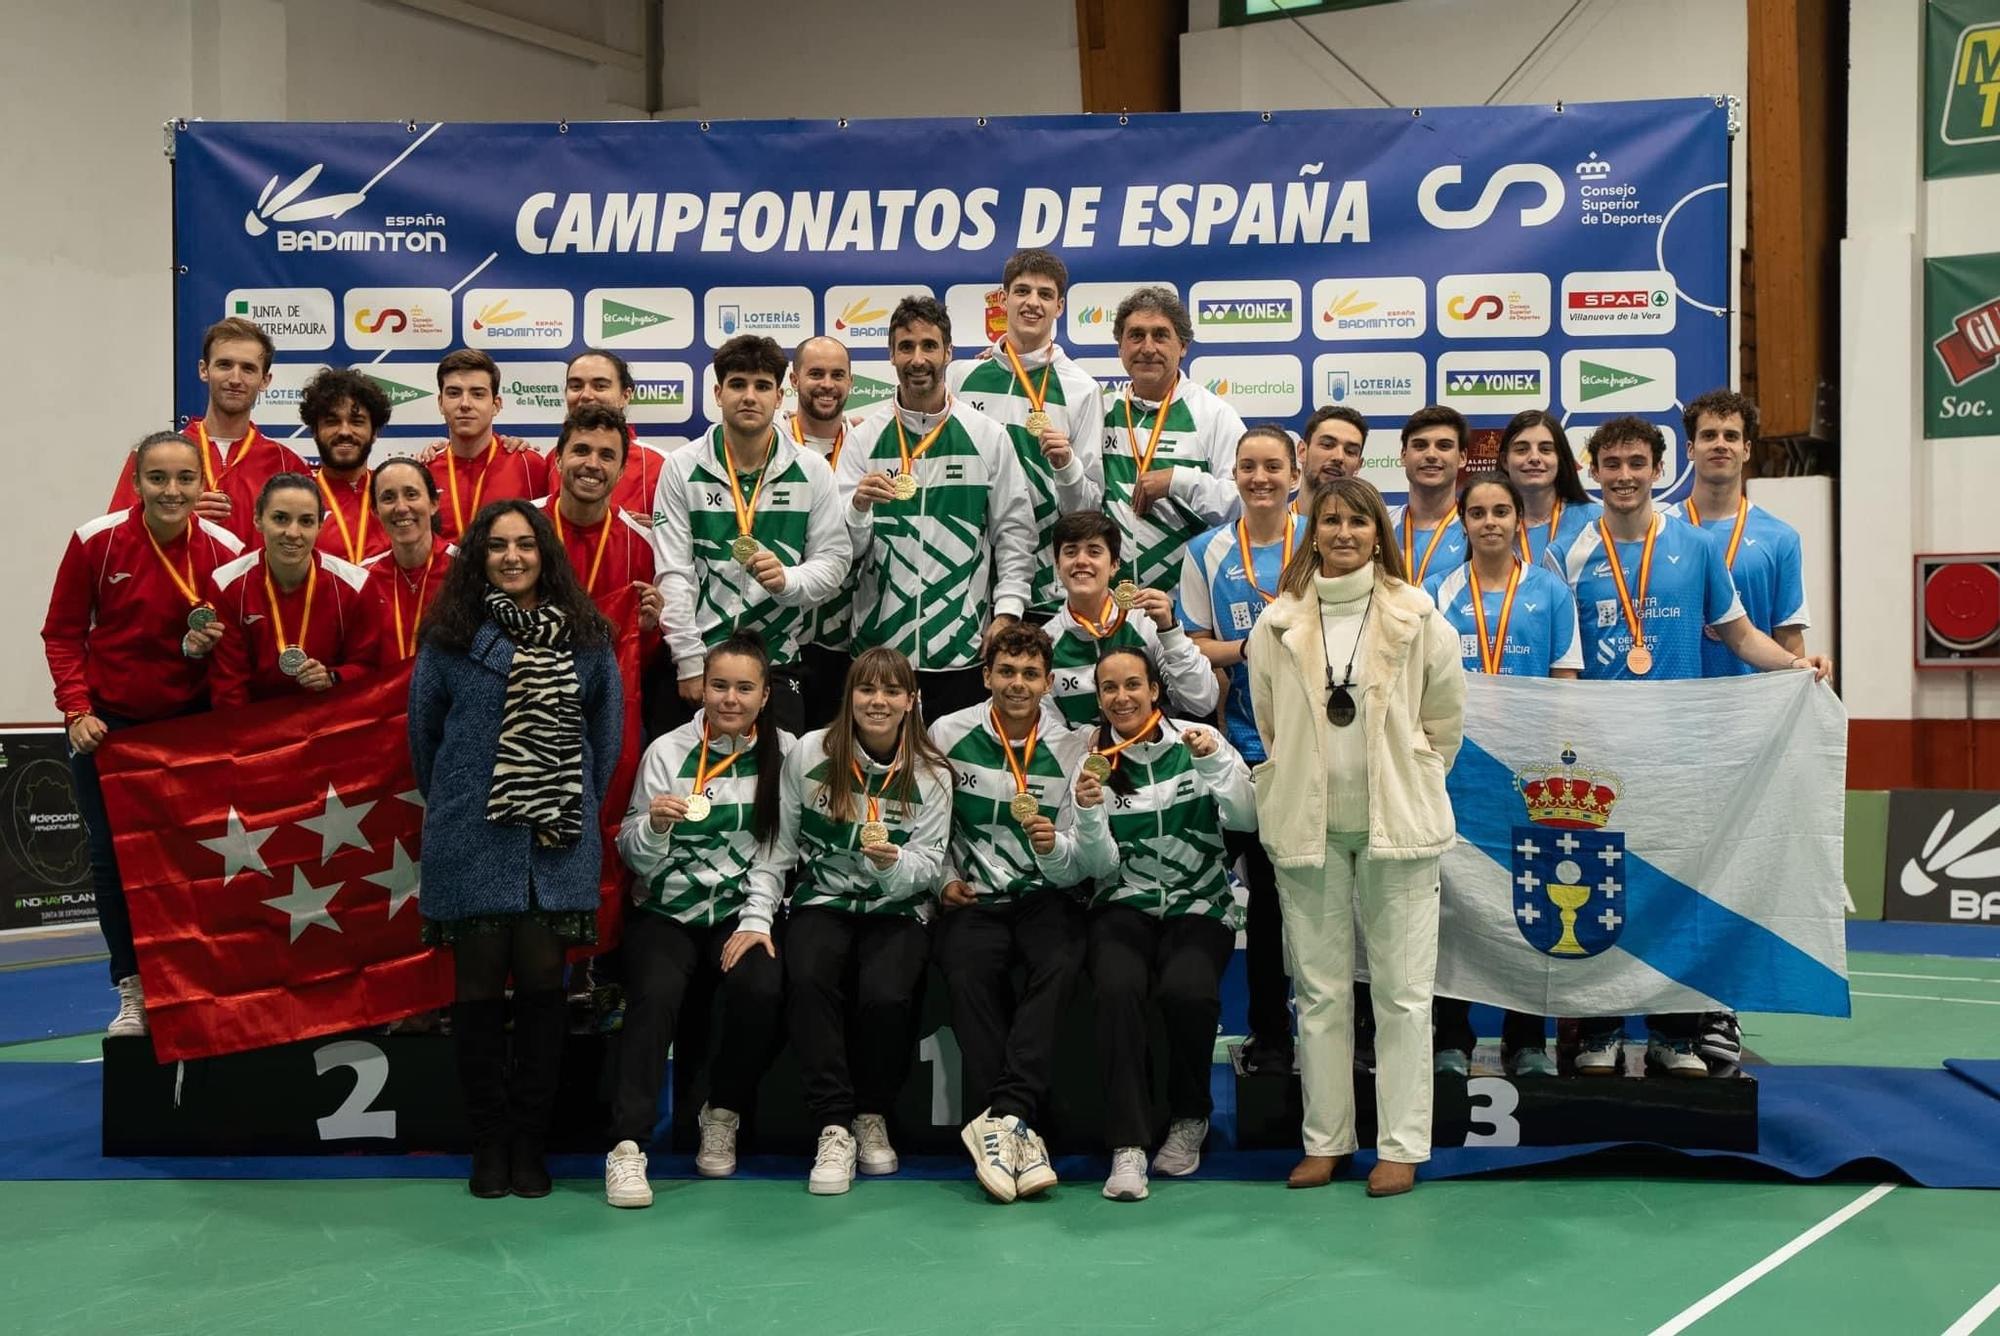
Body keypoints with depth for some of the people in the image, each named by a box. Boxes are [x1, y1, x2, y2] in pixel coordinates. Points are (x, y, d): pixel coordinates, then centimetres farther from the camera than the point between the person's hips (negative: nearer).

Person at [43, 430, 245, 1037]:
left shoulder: (226, 551, -11)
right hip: (108, 723, 0)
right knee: (112, 855, 2)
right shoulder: (97, 541, -13)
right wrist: (77, 712, -11)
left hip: (191, 724, 0)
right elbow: (62, 634, -3)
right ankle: (133, 992, 14)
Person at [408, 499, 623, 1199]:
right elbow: (423, 727, 9)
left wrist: (583, 809, 11)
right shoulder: (451, 634, 2)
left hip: (557, 839, 1)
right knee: (479, 981, 2)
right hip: (471, 841, -1)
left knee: (542, 978, 0)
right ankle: (490, 1138, 14)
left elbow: (607, 727, 12)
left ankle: (530, 1138, 11)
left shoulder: (585, 635, 7)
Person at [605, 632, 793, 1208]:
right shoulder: (667, 752, 0)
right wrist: (654, 824, -23)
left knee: (761, 988, -28)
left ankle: (722, 1117, -2)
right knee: (656, 993, -29)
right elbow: (636, 857, -2)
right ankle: (627, 1147, -25)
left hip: (744, 912, 1)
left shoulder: (786, 753, 2)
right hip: (667, 911, 0)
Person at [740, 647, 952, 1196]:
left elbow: (928, 865, -3)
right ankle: (834, 1126, -23)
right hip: (823, 899, 0)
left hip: (898, 909, 0)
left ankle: (873, 1117, -1)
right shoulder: (809, 754, 0)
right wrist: (757, 916, -7)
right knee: (807, 978, -32)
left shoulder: (930, 774, 0)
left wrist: (893, 863, -26)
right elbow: (778, 845, 3)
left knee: (886, 995, -29)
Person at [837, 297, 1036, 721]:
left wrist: (1006, 612, -3)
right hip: (880, 643, 0)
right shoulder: (864, 436, 4)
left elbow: (1015, 533, 6)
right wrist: (858, 507, -20)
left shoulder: (988, 436, 5)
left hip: (965, 647, 0)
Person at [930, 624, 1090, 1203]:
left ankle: (1001, 1119, -36)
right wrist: (942, 878, -2)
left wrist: (1054, 846, -22)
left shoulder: (1071, 749, 2)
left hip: (1045, 898, 0)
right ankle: (1020, 1126, -32)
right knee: (968, 970, -32)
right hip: (972, 897, 0)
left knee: (1059, 965, -32)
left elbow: (1073, 869, 0)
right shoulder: (949, 734, 3)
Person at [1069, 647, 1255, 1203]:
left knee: (1186, 990, -29)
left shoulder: (1194, 741, 0)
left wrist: (1217, 760, -24)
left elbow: (1244, 819, -10)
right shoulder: (1094, 761, 3)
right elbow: (1100, 867, -3)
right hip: (1125, 905, 1)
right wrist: (1088, 812, -20)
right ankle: (1127, 1144, -24)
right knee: (1118, 988, -29)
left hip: (1200, 906, -1)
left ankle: (1190, 1118, -1)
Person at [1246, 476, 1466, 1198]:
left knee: (1402, 990, 1)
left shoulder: (1417, 618, -2)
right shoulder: (1276, 625, 3)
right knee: (1319, 989, 9)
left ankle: (1402, 1145, 8)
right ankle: (1326, 1138, 18)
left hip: (1397, 825, -2)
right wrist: (1307, 785, 11)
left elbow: (1446, 717, 5)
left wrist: (1405, 788, 8)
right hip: (1307, 824, 2)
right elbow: (1269, 723, 11)